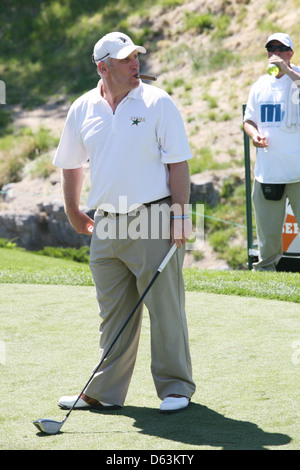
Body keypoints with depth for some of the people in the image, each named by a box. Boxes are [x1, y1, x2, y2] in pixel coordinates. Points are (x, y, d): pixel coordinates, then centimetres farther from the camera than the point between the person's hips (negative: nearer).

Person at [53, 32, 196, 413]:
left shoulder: (158, 103, -4)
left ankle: (176, 387, 10)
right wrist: (73, 214, 22)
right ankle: (106, 392, 18)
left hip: (153, 221, -4)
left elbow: (178, 163, -6)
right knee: (113, 313, 10)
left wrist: (180, 216, -12)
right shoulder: (83, 109, 8)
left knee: (165, 307, -1)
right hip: (105, 225, 4)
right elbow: (71, 164, 20)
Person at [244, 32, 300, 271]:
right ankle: (265, 270, 24)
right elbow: (249, 119, 18)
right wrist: (254, 134, -2)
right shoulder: (260, 85, 13)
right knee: (267, 230, 10)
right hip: (267, 169, 5)